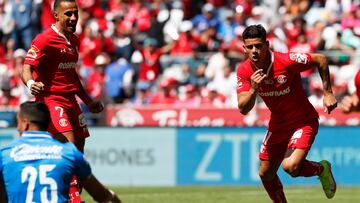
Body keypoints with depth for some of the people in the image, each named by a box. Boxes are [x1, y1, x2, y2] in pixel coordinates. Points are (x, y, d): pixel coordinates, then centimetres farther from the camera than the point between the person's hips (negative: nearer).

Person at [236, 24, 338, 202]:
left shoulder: (286, 61, -27)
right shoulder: (244, 71, -13)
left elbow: (320, 59, -13)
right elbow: (243, 109, -17)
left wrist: (328, 93, -11)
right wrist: (253, 89, -36)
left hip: (304, 122, -6)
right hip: (277, 125, 6)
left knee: (291, 166, -25)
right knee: (266, 174, 9)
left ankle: (321, 169, 8)